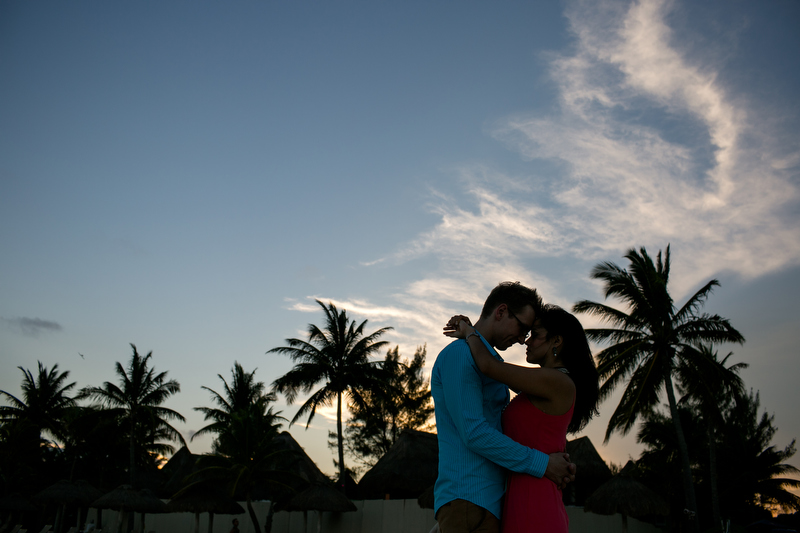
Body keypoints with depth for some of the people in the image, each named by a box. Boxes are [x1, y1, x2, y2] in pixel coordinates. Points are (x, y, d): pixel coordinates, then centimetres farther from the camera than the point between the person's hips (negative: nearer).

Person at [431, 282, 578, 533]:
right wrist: (542, 464, -10)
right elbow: (474, 432, -17)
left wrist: (557, 464, 6)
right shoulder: (458, 355, -8)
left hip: (488, 500, 10)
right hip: (468, 501, -10)